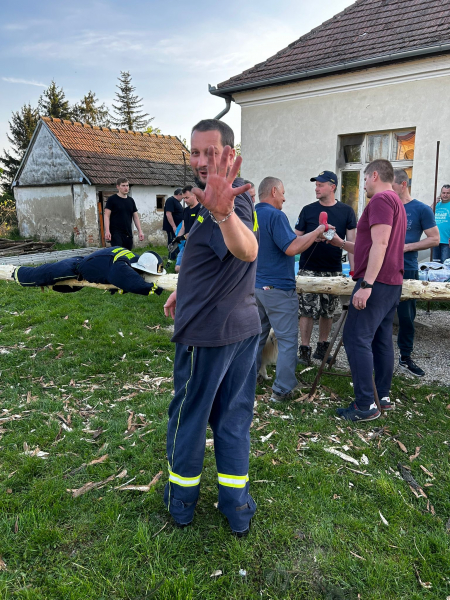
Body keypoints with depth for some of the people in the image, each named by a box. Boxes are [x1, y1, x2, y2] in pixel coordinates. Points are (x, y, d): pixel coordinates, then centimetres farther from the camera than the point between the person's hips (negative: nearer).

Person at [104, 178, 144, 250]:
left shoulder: (131, 200, 14)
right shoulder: (112, 199, -1)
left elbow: (135, 217, 17)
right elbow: (107, 216, -6)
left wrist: (140, 231, 8)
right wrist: (107, 231, -17)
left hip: (128, 234, 5)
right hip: (116, 233, -5)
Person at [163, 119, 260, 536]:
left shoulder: (230, 203, -20)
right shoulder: (236, 197, 13)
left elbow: (248, 252, -43)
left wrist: (225, 214, -61)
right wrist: (185, 291, 28)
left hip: (207, 332, -9)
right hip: (244, 326, 9)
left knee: (188, 417, 11)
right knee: (233, 418, 16)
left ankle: (180, 502, 32)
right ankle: (237, 511, 29)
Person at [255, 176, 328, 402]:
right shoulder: (275, 215, -15)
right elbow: (291, 248, -23)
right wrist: (317, 231, -13)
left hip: (255, 285, 8)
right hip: (278, 287, -8)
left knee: (257, 335, 17)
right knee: (287, 339, 1)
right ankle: (282, 389, 5)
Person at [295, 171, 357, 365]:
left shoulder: (346, 211, 4)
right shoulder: (308, 210, 3)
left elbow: (352, 242, 1)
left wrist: (354, 270, -5)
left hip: (333, 271, 1)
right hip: (308, 270, -1)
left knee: (328, 312, 10)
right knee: (307, 311, -3)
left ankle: (322, 348, 25)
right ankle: (304, 350, 8)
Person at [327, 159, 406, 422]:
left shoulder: (381, 199, -10)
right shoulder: (397, 202, 23)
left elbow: (380, 244, -21)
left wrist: (366, 284, -24)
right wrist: (341, 243, 24)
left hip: (377, 282, -10)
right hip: (392, 282, 11)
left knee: (356, 339, -10)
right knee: (381, 339, 13)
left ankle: (366, 405, -8)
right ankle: (384, 397, 19)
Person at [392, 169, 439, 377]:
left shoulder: (421, 209, -4)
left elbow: (434, 239, -6)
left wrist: (407, 247, -15)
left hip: (406, 271, -3)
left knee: (406, 316, 6)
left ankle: (405, 358, 20)